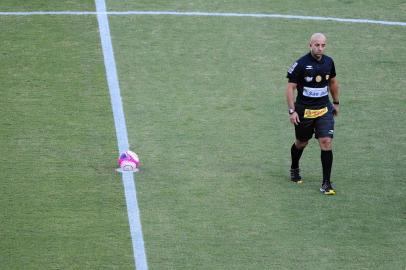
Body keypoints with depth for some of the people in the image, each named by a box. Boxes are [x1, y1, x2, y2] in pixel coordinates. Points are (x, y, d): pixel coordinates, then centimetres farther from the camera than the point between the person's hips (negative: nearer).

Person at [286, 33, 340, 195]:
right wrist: (292, 111, -15)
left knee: (326, 142, -11)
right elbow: (290, 87, -9)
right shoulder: (301, 64, -13)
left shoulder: (328, 62, 2)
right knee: (301, 143, 15)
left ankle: (326, 183, -8)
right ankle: (294, 169, 45)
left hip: (324, 109, 3)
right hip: (304, 111, -2)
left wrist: (336, 103, 24)